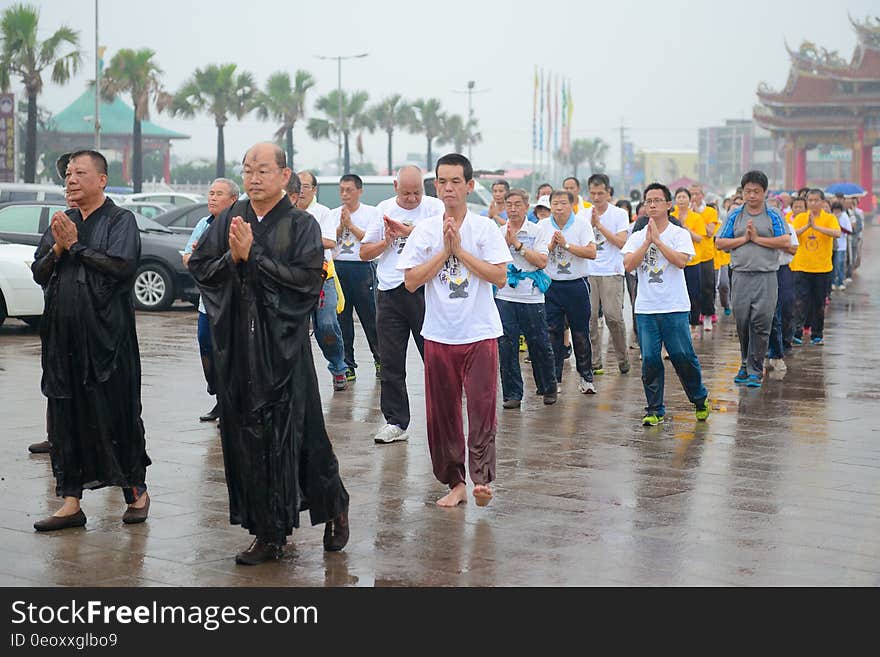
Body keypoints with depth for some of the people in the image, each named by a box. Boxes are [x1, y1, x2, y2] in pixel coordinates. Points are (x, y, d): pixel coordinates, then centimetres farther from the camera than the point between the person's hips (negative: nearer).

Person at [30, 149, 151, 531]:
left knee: (118, 413, 2)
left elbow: (120, 265, -17)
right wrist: (57, 249, -7)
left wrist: (75, 246, -9)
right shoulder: (61, 223, 15)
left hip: (107, 334, -5)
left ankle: (136, 492, 17)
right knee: (66, 416, 5)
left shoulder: (120, 220, -1)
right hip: (63, 335, 5)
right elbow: (38, 273, 11)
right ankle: (71, 502, 11)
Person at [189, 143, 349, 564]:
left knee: (296, 432, -1)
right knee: (247, 437, 4)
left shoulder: (301, 225, -2)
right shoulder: (228, 221, 9)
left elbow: (308, 277, -14)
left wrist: (252, 256, -16)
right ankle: (267, 533, 13)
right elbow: (199, 269, 6)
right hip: (237, 347, 4)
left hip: (284, 346, -4)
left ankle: (334, 507, 24)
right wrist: (230, 257, -12)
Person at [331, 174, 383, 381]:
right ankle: (347, 366, 11)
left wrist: (350, 225, -9)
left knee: (370, 317, -1)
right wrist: (341, 226, -10)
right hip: (338, 268, 4)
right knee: (341, 319, 4)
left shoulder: (371, 212, 2)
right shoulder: (333, 214, 12)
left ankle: (380, 360, 14)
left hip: (363, 268, -3)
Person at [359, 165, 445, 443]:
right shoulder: (383, 209, 10)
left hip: (425, 291, -3)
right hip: (390, 293, 3)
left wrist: (408, 230, -21)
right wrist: (387, 241, -5)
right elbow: (365, 252, 12)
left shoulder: (434, 206, 1)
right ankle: (395, 422, 14)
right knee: (391, 363, 6)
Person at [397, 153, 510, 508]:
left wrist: (460, 250, -11)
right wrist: (444, 251, -9)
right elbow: (411, 281, -2)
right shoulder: (424, 231, 5)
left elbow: (500, 277, -9)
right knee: (442, 412, 5)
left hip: (480, 333, -2)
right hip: (439, 335, 2)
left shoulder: (485, 228, 0)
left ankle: (481, 478, -8)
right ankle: (455, 482, 14)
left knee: (482, 409, -10)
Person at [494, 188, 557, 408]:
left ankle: (549, 389, 23)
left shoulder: (538, 231, 2)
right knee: (506, 346, -2)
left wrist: (518, 244, -12)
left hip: (531, 297, -1)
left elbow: (541, 261, -10)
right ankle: (512, 394, 7)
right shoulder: (498, 233, 7)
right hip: (504, 297, 2)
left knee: (539, 344, 4)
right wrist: (506, 242, -11)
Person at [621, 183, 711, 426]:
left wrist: (657, 240, -12)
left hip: (674, 308, -2)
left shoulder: (680, 234, 1)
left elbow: (681, 260, -16)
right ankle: (655, 410, 9)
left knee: (683, 356, -1)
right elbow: (628, 265, -5)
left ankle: (700, 399, 21)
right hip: (645, 308, 3)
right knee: (650, 359, 0)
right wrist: (647, 242, -11)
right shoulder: (637, 237, 9)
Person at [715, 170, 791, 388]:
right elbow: (720, 243, 5)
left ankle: (755, 370, -2)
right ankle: (745, 365, 21)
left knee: (761, 323, -6)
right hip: (741, 275, 2)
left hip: (766, 276, -2)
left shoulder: (773, 215, 5)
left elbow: (786, 242, -6)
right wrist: (744, 239, -6)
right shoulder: (735, 215, 10)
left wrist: (757, 238, -9)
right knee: (742, 323, 6)